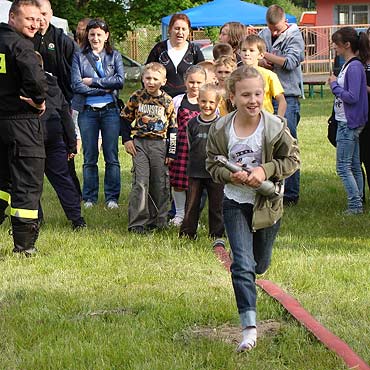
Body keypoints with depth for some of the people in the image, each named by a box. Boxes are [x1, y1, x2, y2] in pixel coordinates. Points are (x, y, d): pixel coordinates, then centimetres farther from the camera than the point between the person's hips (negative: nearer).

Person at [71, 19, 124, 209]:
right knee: (90, 158, 3)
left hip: (110, 110, 1)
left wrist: (92, 81, -10)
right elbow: (76, 85, -7)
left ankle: (112, 197, 8)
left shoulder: (114, 56, 8)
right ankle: (89, 198, 11)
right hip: (87, 112, 0)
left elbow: (120, 80, -7)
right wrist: (104, 88, -10)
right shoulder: (79, 57, 4)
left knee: (112, 157, 1)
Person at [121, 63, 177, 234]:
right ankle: (137, 223, -6)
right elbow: (125, 118, 11)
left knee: (160, 184, 5)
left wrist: (171, 152, 1)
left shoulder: (167, 101, 2)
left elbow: (173, 128, 5)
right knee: (140, 183, -8)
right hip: (139, 144, -1)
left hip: (160, 145, 1)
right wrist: (126, 140, 1)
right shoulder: (136, 97, 2)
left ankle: (158, 220, 17)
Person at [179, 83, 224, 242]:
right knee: (191, 204, 6)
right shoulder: (192, 124, 3)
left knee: (216, 205, 6)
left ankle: (217, 234, 17)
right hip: (195, 171, 2)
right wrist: (197, 160, 6)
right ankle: (187, 233, 16)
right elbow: (190, 146, 12)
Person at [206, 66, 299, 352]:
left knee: (260, 263, 20)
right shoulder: (221, 130, -12)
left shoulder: (276, 127, -16)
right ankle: (249, 326, -14)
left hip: (268, 202, 1)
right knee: (242, 263, -12)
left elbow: (292, 159, -6)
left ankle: (246, 283, 57)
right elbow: (213, 163, -1)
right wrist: (231, 175, -21)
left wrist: (266, 170, -22)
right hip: (235, 202, -1)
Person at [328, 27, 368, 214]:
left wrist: (334, 85, -13)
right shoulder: (348, 65, 11)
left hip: (349, 123, -10)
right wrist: (336, 84, 4)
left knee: (343, 166, -7)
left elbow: (352, 97, -23)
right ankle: (357, 203, 18)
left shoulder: (354, 67, -18)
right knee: (354, 166, 13)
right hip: (347, 122, 10)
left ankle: (355, 204, -4)